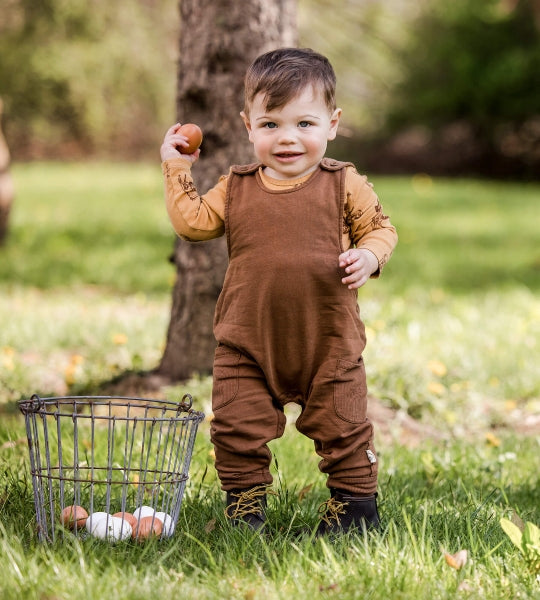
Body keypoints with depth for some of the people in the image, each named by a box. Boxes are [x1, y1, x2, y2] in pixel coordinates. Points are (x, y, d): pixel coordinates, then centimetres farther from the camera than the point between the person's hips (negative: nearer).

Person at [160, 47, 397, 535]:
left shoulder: (345, 185, -2)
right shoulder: (236, 189, 4)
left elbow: (380, 228, 3)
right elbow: (193, 223, 6)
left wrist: (370, 256, -18)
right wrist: (177, 169, 5)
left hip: (328, 343, -2)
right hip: (248, 344, 2)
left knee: (342, 426, 6)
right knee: (238, 430, 3)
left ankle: (356, 502, 22)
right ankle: (246, 502, 20)